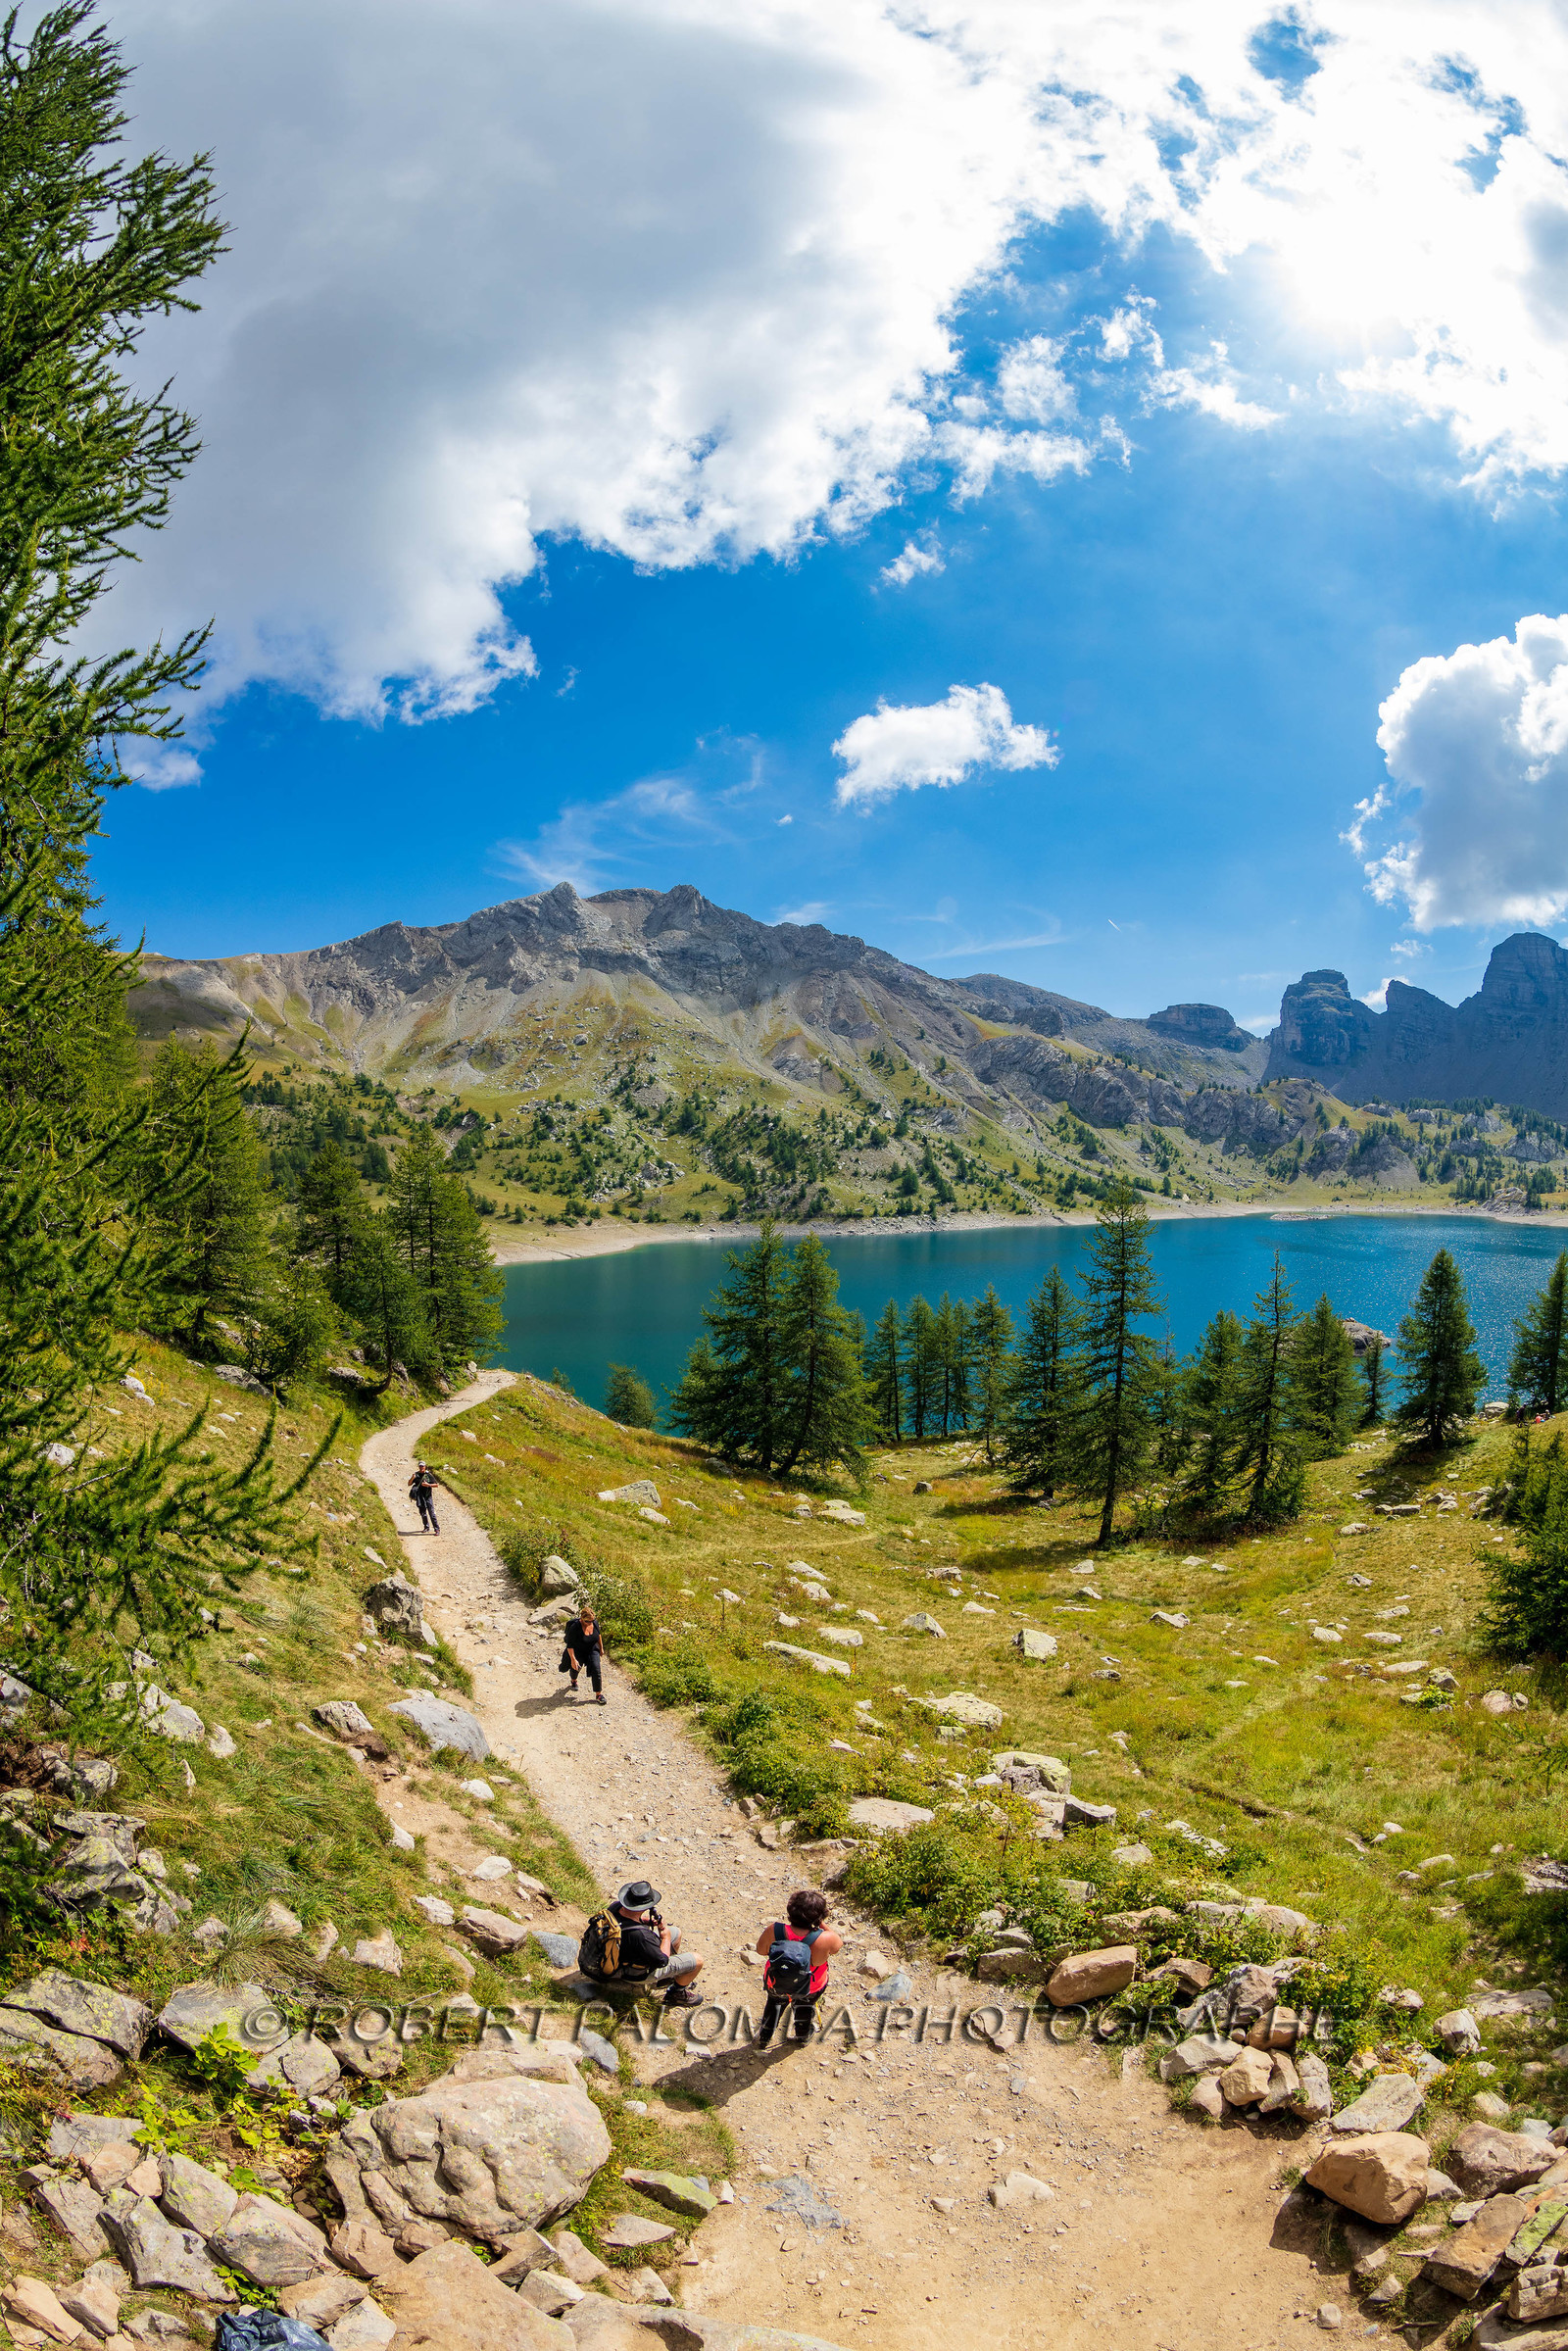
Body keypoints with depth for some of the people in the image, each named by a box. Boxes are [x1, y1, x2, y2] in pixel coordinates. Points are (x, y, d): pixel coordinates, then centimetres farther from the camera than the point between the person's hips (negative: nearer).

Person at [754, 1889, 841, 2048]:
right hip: (810, 1989, -1)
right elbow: (839, 1943, -13)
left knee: (775, 2002, 36)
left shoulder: (774, 1931, -34)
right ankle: (803, 2034, 63)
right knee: (805, 2005, 35)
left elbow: (761, 1949, -12)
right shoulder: (824, 1939, -37)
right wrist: (822, 1925, -8)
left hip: (775, 1984, 1)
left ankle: (764, 2037, 58)